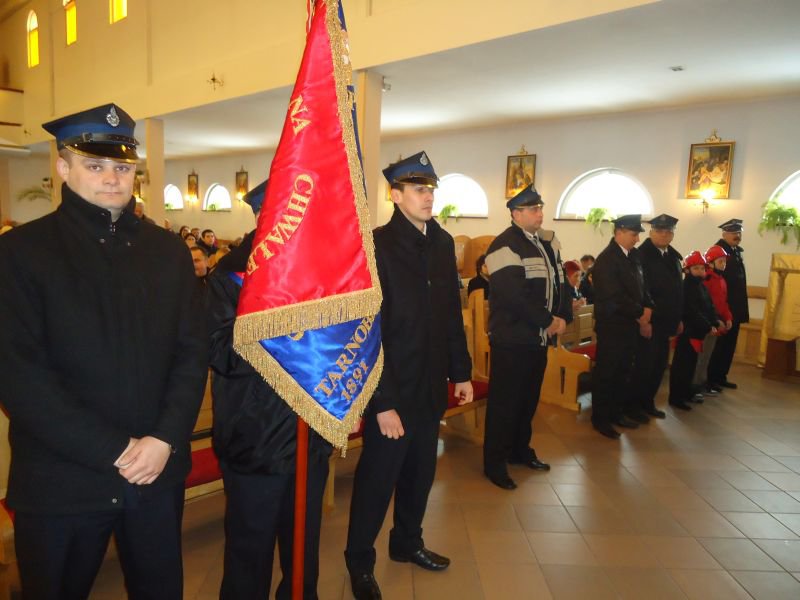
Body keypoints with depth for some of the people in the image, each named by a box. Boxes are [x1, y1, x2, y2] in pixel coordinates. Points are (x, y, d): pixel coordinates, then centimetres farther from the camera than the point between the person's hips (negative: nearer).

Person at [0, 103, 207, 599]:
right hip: (60, 482, -2)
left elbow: (193, 352, 2)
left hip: (159, 471, 3)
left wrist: (166, 438, -11)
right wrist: (115, 450, -15)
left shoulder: (168, 250, 5)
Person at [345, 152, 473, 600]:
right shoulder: (377, 246, -16)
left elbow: (451, 313, 10)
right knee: (377, 478, 10)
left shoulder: (443, 243, 4)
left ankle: (408, 542, 44)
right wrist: (383, 401, -18)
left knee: (421, 472, 20)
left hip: (431, 385, 6)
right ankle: (360, 561, 33)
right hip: (391, 389, -6)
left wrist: (461, 371, 11)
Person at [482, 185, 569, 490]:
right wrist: (548, 321, -16)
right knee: (504, 400, 1)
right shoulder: (504, 245, -15)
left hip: (539, 337, 8)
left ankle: (520, 450, 35)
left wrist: (563, 317, -4)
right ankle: (494, 462, 14)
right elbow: (514, 297, -23)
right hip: (512, 339, -8)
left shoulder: (548, 243, 11)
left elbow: (560, 283, 13)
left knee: (529, 397, 18)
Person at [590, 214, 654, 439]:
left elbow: (641, 286, 13)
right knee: (606, 373, 2)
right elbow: (616, 297, -20)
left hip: (630, 324, 8)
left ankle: (617, 412, 28)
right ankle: (600, 418, 14)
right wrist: (640, 317, -14)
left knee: (624, 372, 15)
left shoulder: (633, 256, 9)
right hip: (612, 326, -8)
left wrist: (647, 308, -4)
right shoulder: (606, 259, -16)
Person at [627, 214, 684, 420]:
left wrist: (678, 318, 16)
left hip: (666, 320, 8)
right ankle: (632, 404, 10)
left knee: (660, 363, 13)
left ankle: (647, 402, 26)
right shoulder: (642, 254, -12)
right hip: (649, 319, -8)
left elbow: (677, 288, 17)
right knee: (644, 363, -3)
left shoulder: (673, 256, 12)